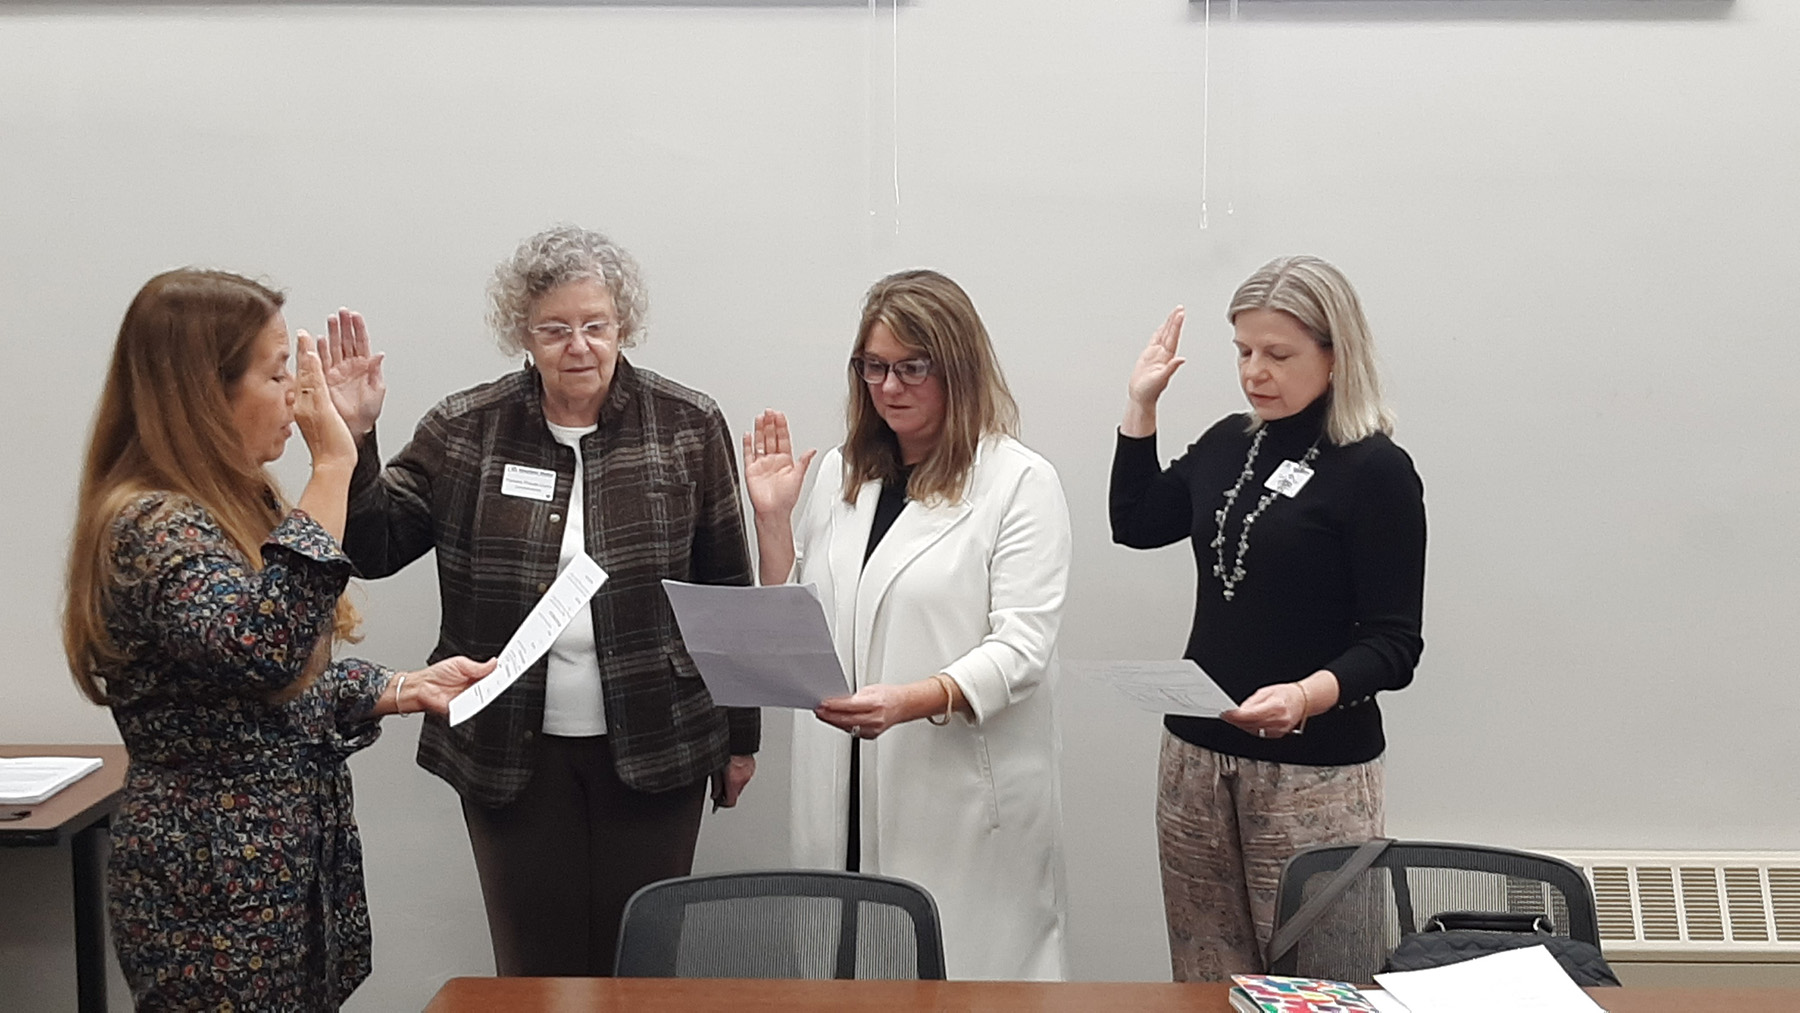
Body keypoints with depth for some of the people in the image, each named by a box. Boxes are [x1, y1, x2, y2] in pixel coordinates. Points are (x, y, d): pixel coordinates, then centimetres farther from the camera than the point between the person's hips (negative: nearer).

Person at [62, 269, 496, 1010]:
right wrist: (330, 470, -32)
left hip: (291, 867, 9)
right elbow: (263, 648, -37)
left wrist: (405, 689, 4)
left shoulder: (229, 505, 10)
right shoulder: (150, 526, -19)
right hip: (216, 895, -9)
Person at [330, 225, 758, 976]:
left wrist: (739, 732, 6)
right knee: (534, 967, 10)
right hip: (512, 756, 1)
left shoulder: (688, 427, 0)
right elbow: (373, 549, 0)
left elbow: (727, 588, 4)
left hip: (653, 749, 0)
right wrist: (351, 439, -15)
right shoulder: (465, 431, 1)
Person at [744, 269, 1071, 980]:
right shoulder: (840, 474, 12)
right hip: (845, 797, 5)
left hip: (964, 803, -4)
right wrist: (772, 517, 3)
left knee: (963, 966, 1)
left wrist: (911, 701, -27)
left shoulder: (1020, 482, -5)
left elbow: (1020, 648, -12)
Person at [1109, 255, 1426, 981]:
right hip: (1196, 756, 6)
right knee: (1205, 977, 9)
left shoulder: (1377, 471, -9)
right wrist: (1141, 405, 16)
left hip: (1314, 771, -5)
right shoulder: (1228, 444, 9)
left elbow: (1393, 644, -12)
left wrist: (1308, 696, -31)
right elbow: (1135, 525, 23)